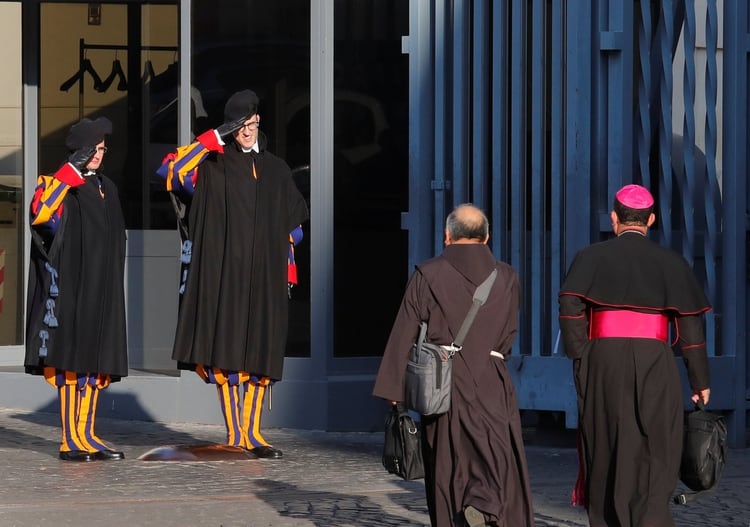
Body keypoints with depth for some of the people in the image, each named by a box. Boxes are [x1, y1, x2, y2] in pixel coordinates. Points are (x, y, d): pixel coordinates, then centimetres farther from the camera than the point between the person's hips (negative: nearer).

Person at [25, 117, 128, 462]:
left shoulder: (106, 188, 17)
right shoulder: (59, 184, -5)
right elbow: (40, 214, -27)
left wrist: (112, 286, 20)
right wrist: (71, 171, -29)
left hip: (102, 290, 7)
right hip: (70, 286, -7)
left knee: (97, 360, 6)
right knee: (71, 357, -9)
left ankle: (87, 436, 10)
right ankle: (70, 441, -10)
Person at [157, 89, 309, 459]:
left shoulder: (276, 170, 16)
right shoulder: (213, 165, 4)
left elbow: (292, 223, 19)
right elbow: (171, 170, -13)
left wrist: (289, 266, 11)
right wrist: (214, 138, -12)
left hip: (265, 276, 3)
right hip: (224, 273, -3)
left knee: (260, 353, 1)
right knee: (226, 350, -6)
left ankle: (252, 433, 4)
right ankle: (235, 433, -4)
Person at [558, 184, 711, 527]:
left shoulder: (592, 257, 4)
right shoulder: (671, 262, 5)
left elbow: (569, 307, -9)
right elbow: (690, 324, 2)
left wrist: (581, 357, -2)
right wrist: (700, 380, 7)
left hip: (603, 361, 1)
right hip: (655, 364, -1)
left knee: (607, 448, 10)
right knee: (656, 452, 1)